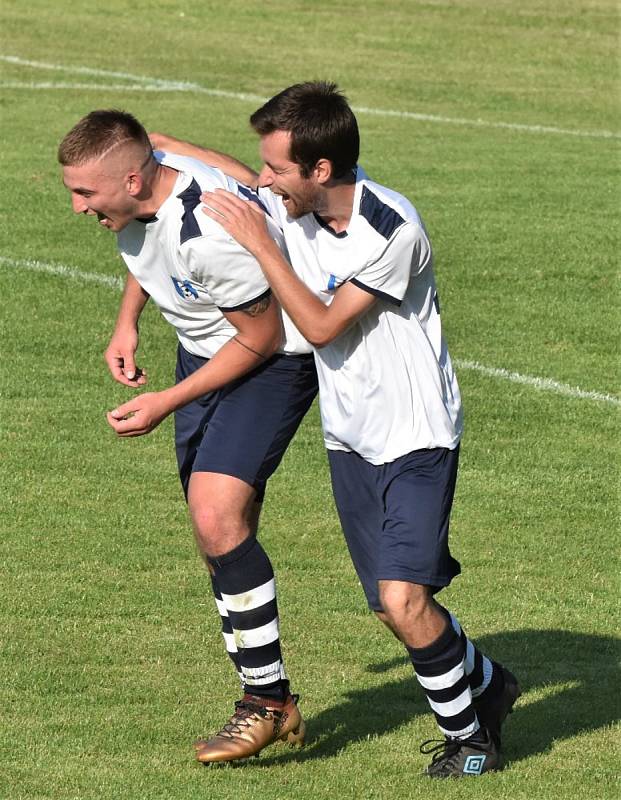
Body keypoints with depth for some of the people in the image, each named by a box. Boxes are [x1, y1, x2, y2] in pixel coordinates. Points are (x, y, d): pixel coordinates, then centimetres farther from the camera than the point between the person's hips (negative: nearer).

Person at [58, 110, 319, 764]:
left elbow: (261, 338, -23)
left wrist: (165, 404, -18)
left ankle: (265, 699, -9)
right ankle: (272, 708, 19)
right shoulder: (135, 198, -10)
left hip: (272, 362, -9)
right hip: (203, 354, 9)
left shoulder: (210, 234, -35)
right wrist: (126, 323, 3)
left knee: (216, 514, -22)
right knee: (219, 536, 8)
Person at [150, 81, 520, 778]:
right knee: (394, 607, 8)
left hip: (416, 434, -7)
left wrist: (257, 242, -19)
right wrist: (150, 143, 13)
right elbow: (230, 174, 18)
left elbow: (322, 326, -21)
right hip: (350, 439, 7)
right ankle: (487, 687, 33)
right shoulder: (288, 204, -6)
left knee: (403, 600, -18)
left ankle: (465, 731, 4)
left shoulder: (393, 230, -25)